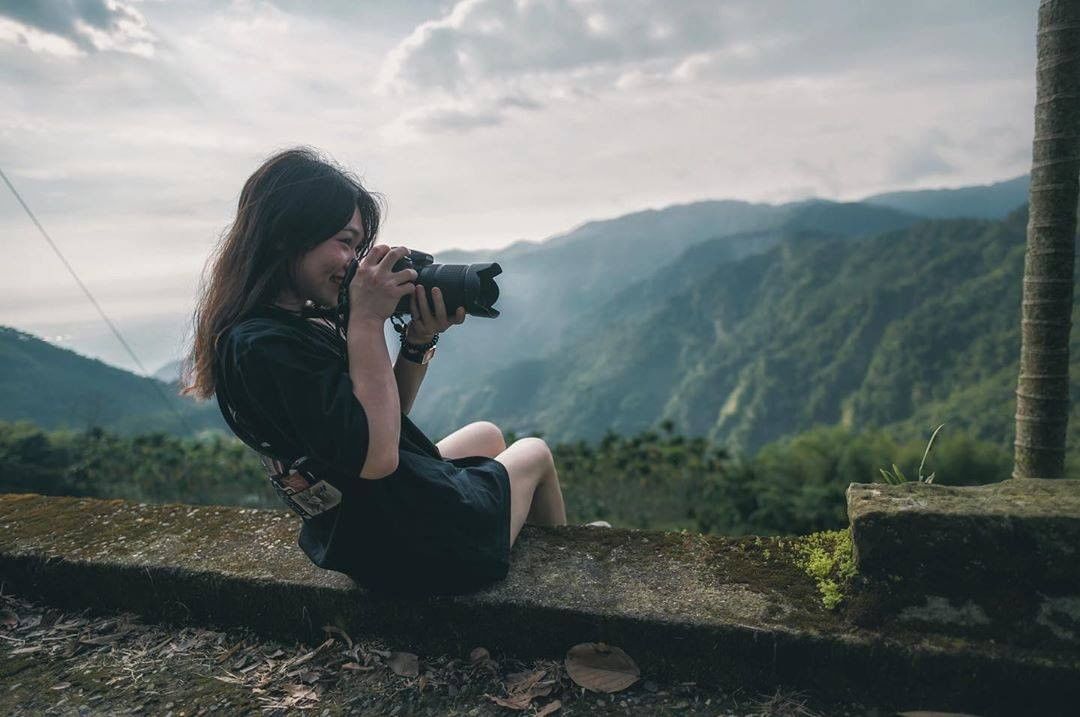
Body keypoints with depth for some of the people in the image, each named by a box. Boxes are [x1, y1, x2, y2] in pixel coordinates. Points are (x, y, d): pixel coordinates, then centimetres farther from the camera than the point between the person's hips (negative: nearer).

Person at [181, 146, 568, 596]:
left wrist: (419, 339, -12)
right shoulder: (262, 347, -29)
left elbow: (386, 418, 5)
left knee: (486, 435, 30)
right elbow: (377, 455, -30)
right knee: (534, 453, 17)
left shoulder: (305, 319, -1)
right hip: (416, 542, -8)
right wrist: (367, 322, -27)